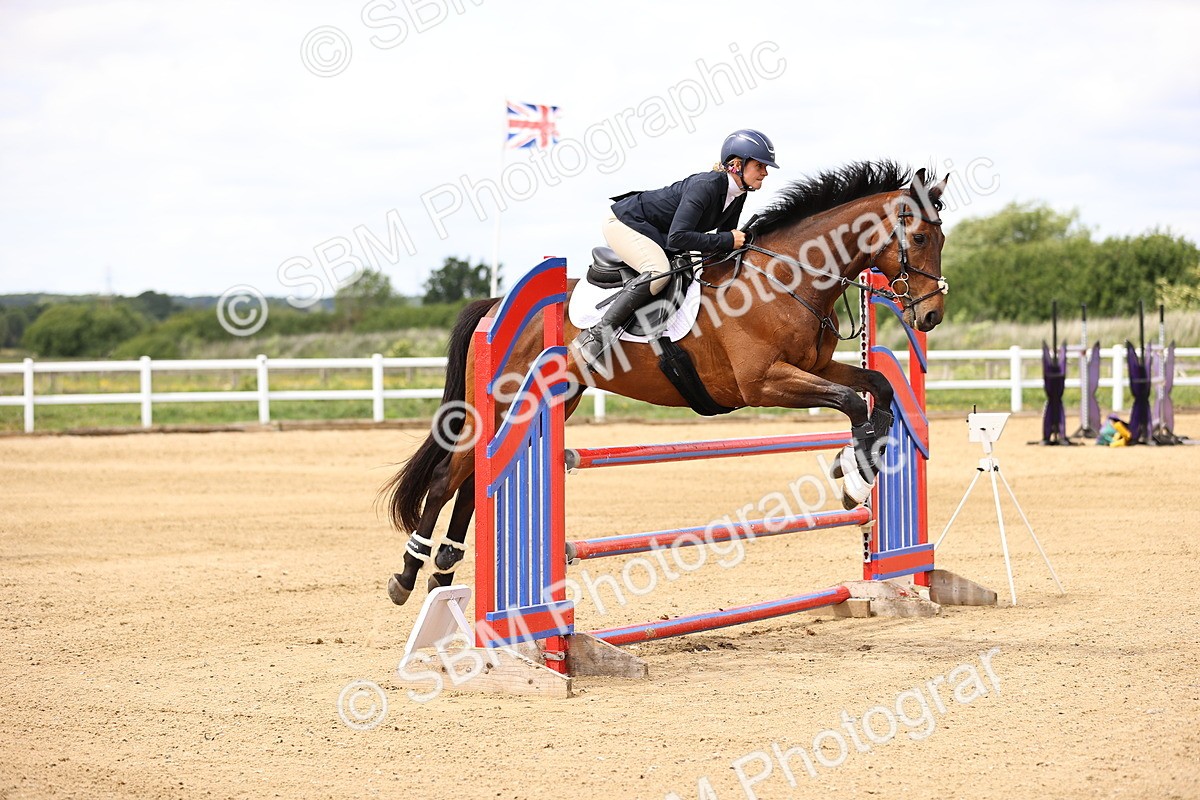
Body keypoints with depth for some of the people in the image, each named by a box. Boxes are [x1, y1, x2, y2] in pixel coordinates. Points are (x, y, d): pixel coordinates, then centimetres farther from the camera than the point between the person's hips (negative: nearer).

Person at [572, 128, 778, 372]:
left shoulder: (737, 195, -3)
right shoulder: (706, 186, -30)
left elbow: (726, 235, 10)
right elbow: (677, 238, -38)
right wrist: (726, 241, -31)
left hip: (655, 234, 10)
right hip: (624, 221, -10)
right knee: (658, 271, -33)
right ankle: (596, 335, -30)